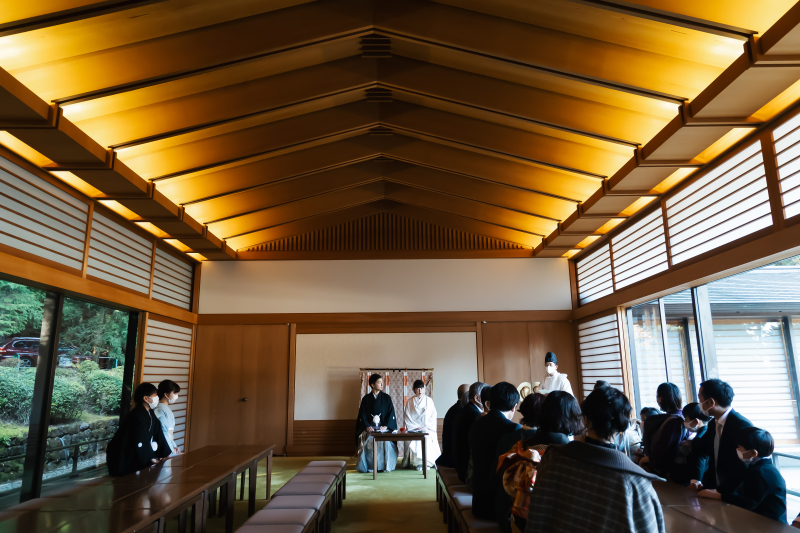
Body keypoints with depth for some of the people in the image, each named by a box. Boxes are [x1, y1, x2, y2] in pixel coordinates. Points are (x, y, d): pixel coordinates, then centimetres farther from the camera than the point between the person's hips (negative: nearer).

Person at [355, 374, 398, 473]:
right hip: (369, 427, 0)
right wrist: (367, 426, -14)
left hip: (384, 427, 0)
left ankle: (386, 466, -18)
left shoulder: (386, 398, 8)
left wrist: (385, 426, -12)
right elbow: (362, 414, 2)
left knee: (386, 440, -30)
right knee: (368, 440, -30)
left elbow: (391, 413, 2)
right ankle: (369, 466, -18)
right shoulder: (366, 398, 7)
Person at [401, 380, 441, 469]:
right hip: (413, 429, 0)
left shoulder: (429, 400, 8)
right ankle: (417, 463, -17)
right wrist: (416, 427, -9)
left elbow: (433, 415, 4)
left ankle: (428, 463, -16)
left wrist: (426, 427, -7)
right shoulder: (410, 402, 6)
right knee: (413, 441, -27)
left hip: (427, 429, 0)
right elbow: (407, 417, 2)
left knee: (428, 439, -28)